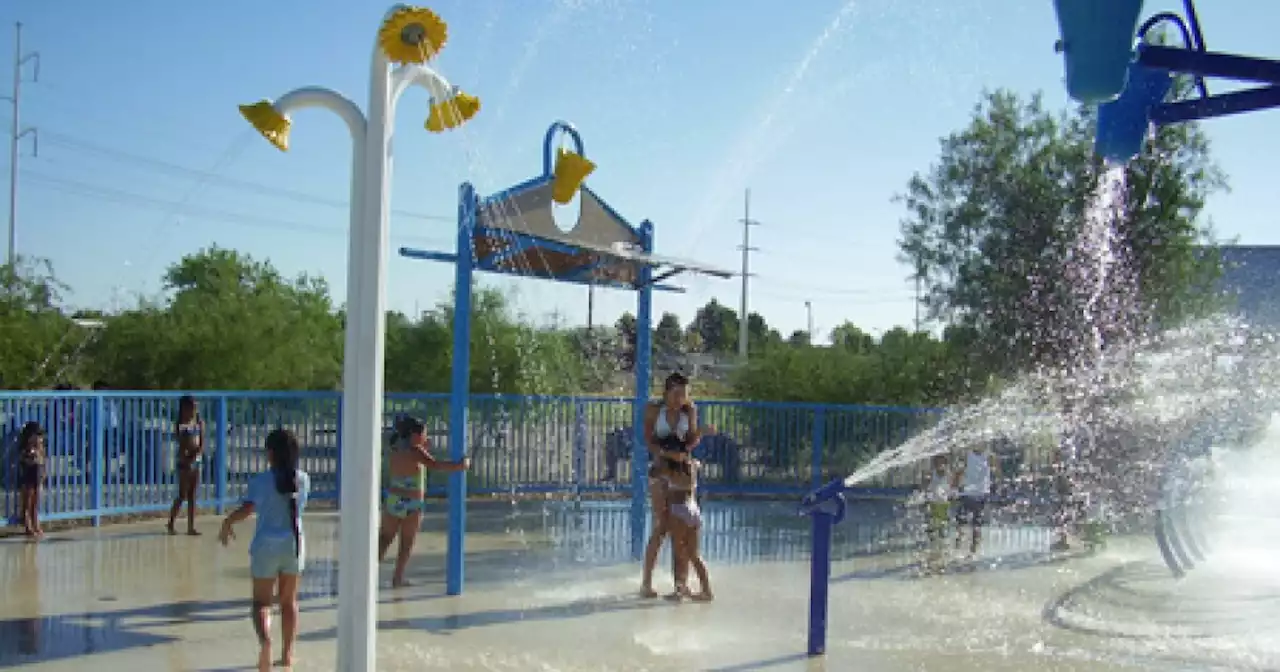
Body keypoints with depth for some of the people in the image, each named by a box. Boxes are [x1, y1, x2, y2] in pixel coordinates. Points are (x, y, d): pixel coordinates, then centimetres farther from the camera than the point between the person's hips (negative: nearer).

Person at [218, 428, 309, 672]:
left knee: (262, 602, 5)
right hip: (294, 543, 3)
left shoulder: (261, 481, -12)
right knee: (289, 601, 17)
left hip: (267, 545, -3)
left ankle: (265, 640, -23)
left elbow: (246, 508, -22)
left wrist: (227, 523, -7)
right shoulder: (303, 479, -1)